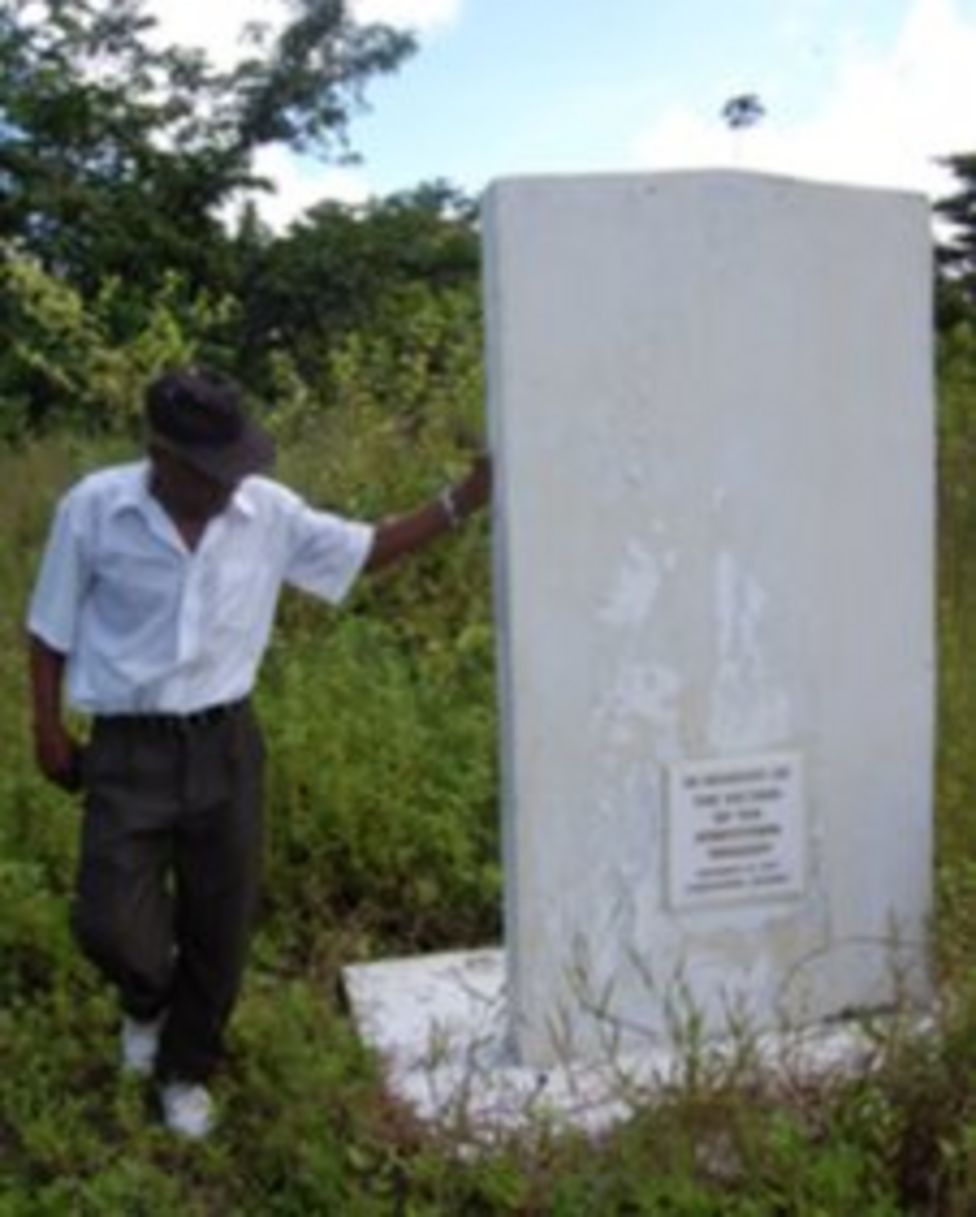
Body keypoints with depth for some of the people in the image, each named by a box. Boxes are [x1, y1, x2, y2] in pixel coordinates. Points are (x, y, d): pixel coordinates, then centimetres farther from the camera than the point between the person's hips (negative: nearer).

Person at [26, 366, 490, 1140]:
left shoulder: (268, 513, -7)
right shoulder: (94, 510, -13)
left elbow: (364, 551, 3)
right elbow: (51, 628, -1)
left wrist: (462, 503, -6)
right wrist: (48, 729, 0)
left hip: (226, 743, 2)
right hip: (129, 750, -2)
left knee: (221, 928, 10)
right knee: (110, 923, -5)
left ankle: (184, 1070, 36)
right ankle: (147, 1003, 34)